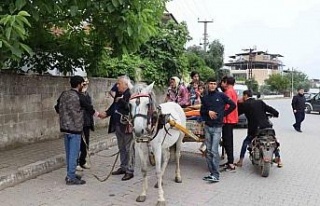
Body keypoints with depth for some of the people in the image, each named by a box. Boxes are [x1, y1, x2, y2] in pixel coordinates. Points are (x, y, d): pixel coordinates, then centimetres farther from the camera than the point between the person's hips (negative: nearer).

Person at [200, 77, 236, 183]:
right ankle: (212, 173, 16)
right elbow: (201, 112, 11)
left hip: (217, 127, -4)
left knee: (214, 150, -11)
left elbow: (233, 105, 4)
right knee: (208, 151, 7)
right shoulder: (205, 98, 10)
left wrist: (224, 113, 3)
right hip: (207, 126, 5)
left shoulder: (221, 95, -1)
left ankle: (216, 175, -6)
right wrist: (208, 112, -8)